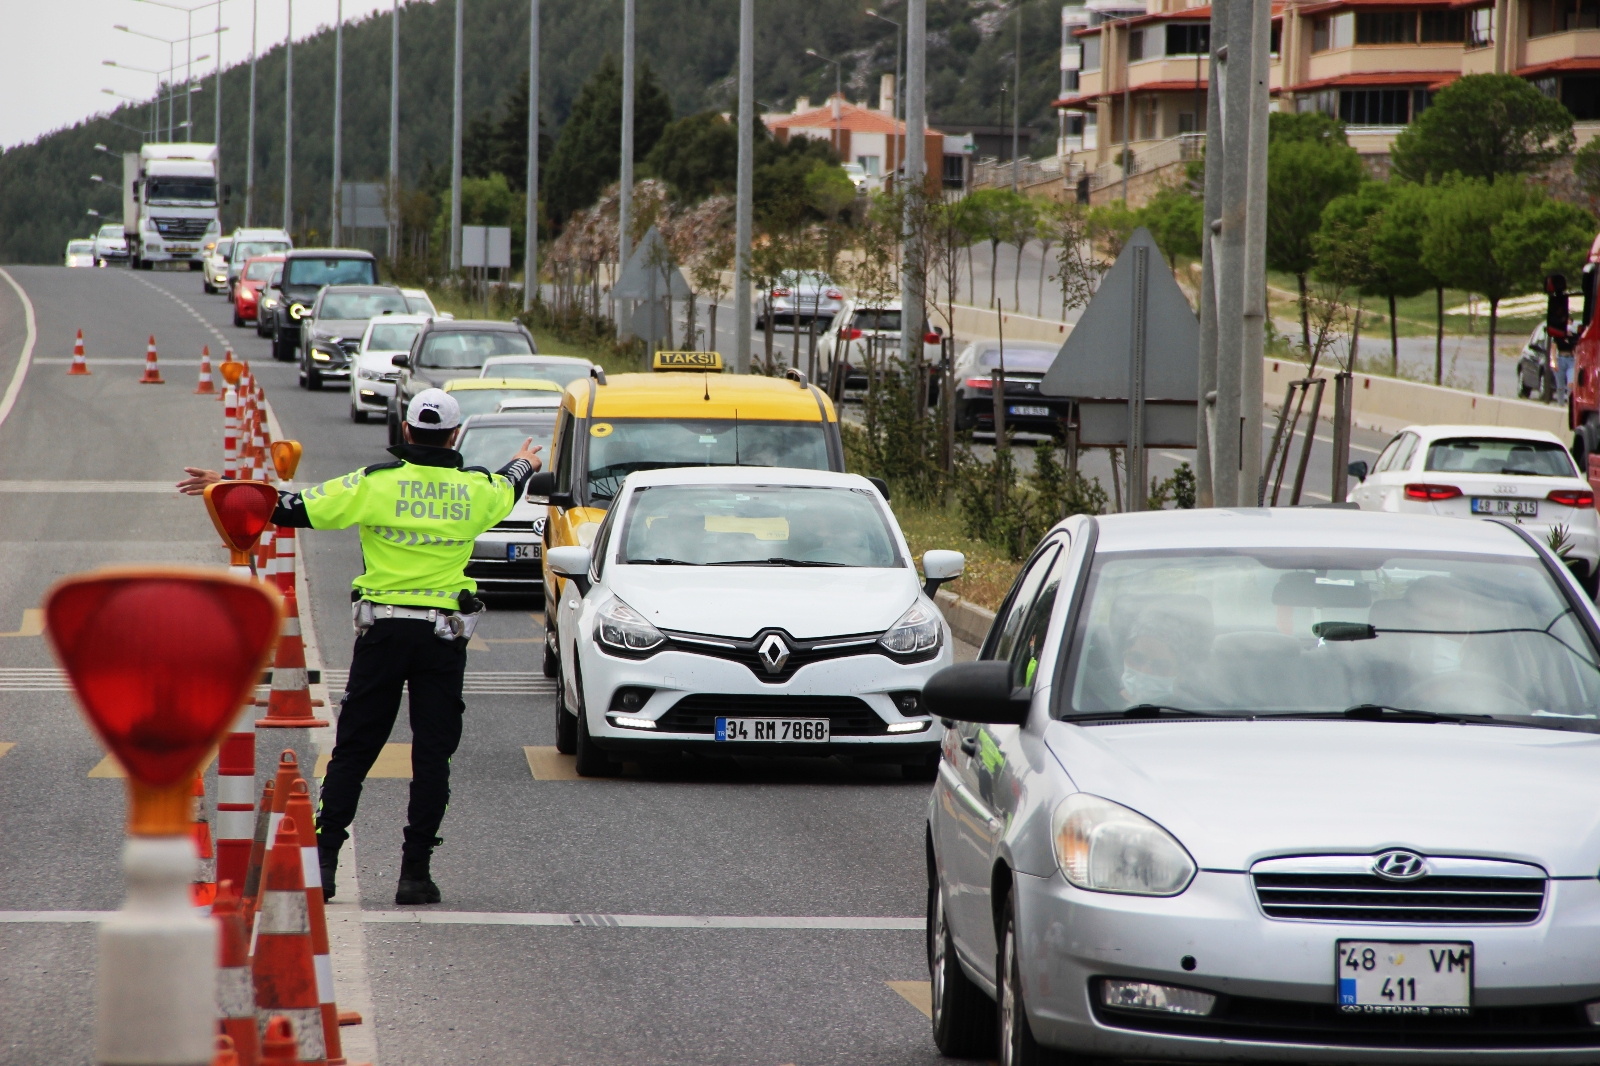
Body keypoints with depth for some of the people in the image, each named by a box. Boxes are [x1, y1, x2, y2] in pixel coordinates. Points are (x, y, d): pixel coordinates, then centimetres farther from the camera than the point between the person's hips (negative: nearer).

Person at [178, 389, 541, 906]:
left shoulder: (376, 484, -6)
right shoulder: (474, 490, 3)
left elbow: (296, 509, -7)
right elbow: (509, 488, 28)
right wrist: (525, 463, 52)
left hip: (382, 630, -1)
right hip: (444, 636, 1)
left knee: (353, 750, 7)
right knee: (431, 755, 5)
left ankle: (323, 859, 2)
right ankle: (415, 871, 2)